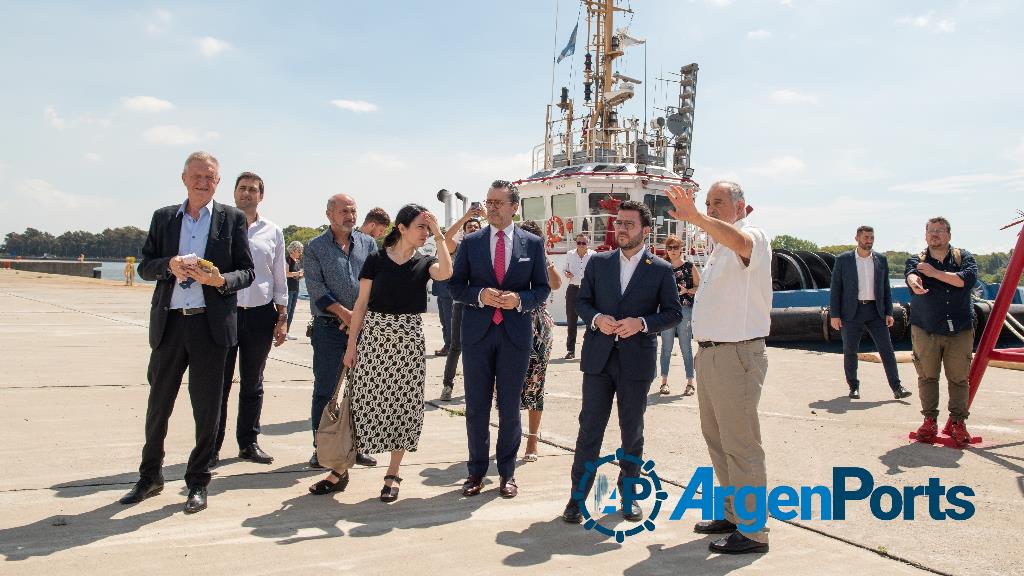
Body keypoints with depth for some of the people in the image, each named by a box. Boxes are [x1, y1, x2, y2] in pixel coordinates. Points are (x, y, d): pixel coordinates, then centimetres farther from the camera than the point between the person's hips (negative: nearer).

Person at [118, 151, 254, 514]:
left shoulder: (233, 219, 3)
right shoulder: (163, 218, 11)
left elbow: (247, 272, 2)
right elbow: (145, 267, 8)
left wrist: (221, 280, -18)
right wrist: (169, 265, -12)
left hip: (211, 324, -2)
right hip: (169, 323, 3)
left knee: (206, 407, 4)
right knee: (158, 402, 12)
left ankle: (198, 483, 19)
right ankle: (150, 477, 30)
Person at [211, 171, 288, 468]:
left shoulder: (273, 232, 9)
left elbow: (279, 279, 12)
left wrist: (282, 317, 7)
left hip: (261, 314, 2)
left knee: (253, 384, 11)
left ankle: (248, 443, 22)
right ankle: (212, 447, 9)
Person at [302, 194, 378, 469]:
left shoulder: (368, 243, 10)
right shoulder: (315, 247, 3)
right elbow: (316, 288, -6)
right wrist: (345, 314, -14)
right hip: (328, 327, -3)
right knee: (325, 391, 1)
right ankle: (321, 448, 11)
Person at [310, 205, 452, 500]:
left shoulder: (425, 263, 5)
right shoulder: (376, 259, 2)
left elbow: (445, 272, -19)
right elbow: (362, 303, 3)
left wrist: (438, 235, -14)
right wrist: (352, 344, 0)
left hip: (409, 340, 1)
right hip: (373, 337, -1)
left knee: (403, 405, 4)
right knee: (363, 402, 2)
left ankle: (392, 475, 16)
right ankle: (341, 471, 14)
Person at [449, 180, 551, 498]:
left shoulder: (533, 243, 3)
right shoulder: (470, 242, 4)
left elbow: (542, 288, 5)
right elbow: (455, 286, 4)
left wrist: (519, 300, -14)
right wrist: (480, 295, -14)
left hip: (516, 333, -1)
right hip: (477, 332, 1)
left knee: (510, 406, 8)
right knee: (476, 406, 8)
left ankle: (507, 472, 23)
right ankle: (476, 470, 22)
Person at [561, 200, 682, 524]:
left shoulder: (661, 270, 1)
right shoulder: (598, 262, 7)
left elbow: (674, 313, 1)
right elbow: (582, 301, 10)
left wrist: (642, 323, -15)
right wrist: (596, 318, -11)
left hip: (636, 360, -1)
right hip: (598, 358, 1)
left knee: (632, 430, 11)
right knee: (590, 427, 3)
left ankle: (628, 494, 27)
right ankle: (578, 496, 12)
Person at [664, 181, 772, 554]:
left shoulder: (753, 236, -10)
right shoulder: (719, 247, 19)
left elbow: (739, 241, -37)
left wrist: (695, 217, -50)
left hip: (737, 354, -10)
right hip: (710, 353, 10)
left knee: (740, 445, -5)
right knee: (716, 439, 17)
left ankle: (753, 530, 4)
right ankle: (732, 515, 30)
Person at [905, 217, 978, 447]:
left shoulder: (963, 257, 7)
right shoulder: (917, 260, 5)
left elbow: (967, 279, -13)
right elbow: (911, 274, -20)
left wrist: (935, 273, -15)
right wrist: (914, 282, -44)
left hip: (960, 330, 0)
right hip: (925, 330, 0)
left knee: (959, 378, 0)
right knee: (927, 377, 3)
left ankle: (958, 423, 10)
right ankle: (929, 421, 13)